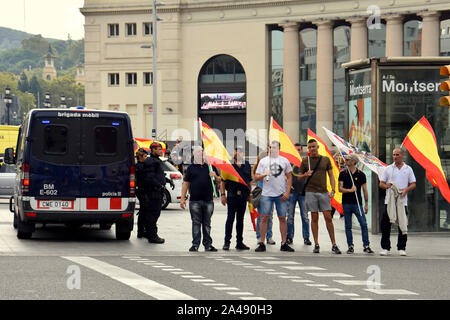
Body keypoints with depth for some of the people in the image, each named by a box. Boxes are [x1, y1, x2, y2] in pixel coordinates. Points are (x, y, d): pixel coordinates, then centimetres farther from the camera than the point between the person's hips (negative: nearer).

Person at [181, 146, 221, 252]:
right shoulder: (191, 168, 8)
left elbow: (219, 180, 16)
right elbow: (186, 183, 6)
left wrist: (215, 176, -8)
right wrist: (183, 198, 0)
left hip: (208, 200, 1)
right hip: (195, 200, -1)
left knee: (207, 223, 7)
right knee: (196, 223, 0)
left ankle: (208, 244, 11)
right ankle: (195, 244, 4)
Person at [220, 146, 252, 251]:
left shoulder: (247, 165, 11)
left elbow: (250, 181, 16)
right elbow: (223, 181, -1)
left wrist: (250, 194, 11)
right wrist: (223, 194, -8)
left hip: (243, 194, 4)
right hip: (232, 194, -4)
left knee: (240, 219, 9)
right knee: (230, 218, -4)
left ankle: (239, 242, 15)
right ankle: (226, 242, 1)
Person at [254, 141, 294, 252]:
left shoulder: (284, 161, 8)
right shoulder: (263, 161, 7)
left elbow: (289, 177, 9)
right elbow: (256, 178, 6)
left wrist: (287, 192, -1)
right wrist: (264, 175, -15)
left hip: (281, 195, 1)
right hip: (266, 194, -1)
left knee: (282, 218, 3)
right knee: (264, 218, -4)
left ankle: (284, 244, 9)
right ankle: (262, 244, 0)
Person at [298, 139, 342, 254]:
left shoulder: (326, 160, 10)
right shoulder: (305, 161, 8)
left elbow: (331, 176, 10)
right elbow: (299, 177, 13)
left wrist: (332, 190, -2)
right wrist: (305, 174, -9)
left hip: (323, 192, 0)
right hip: (310, 192, 0)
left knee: (328, 218, -4)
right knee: (314, 218, 0)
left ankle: (334, 245, -1)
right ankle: (316, 245, 4)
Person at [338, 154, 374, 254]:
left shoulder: (361, 174, 3)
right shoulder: (343, 174, 6)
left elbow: (365, 190, 7)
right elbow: (340, 188, 1)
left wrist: (366, 204, 5)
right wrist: (350, 190, -16)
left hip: (357, 203, -1)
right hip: (346, 203, 1)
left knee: (364, 224, -9)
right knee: (348, 226, 5)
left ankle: (366, 246, -5)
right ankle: (350, 246, 13)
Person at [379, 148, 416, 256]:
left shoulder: (408, 169, 9)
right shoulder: (388, 169, 10)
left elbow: (413, 184, 8)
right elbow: (381, 183, 8)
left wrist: (406, 189, -11)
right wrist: (386, 186, -14)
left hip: (402, 201, 0)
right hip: (389, 201, 0)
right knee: (385, 224, -3)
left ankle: (401, 248, 8)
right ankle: (385, 248, 5)